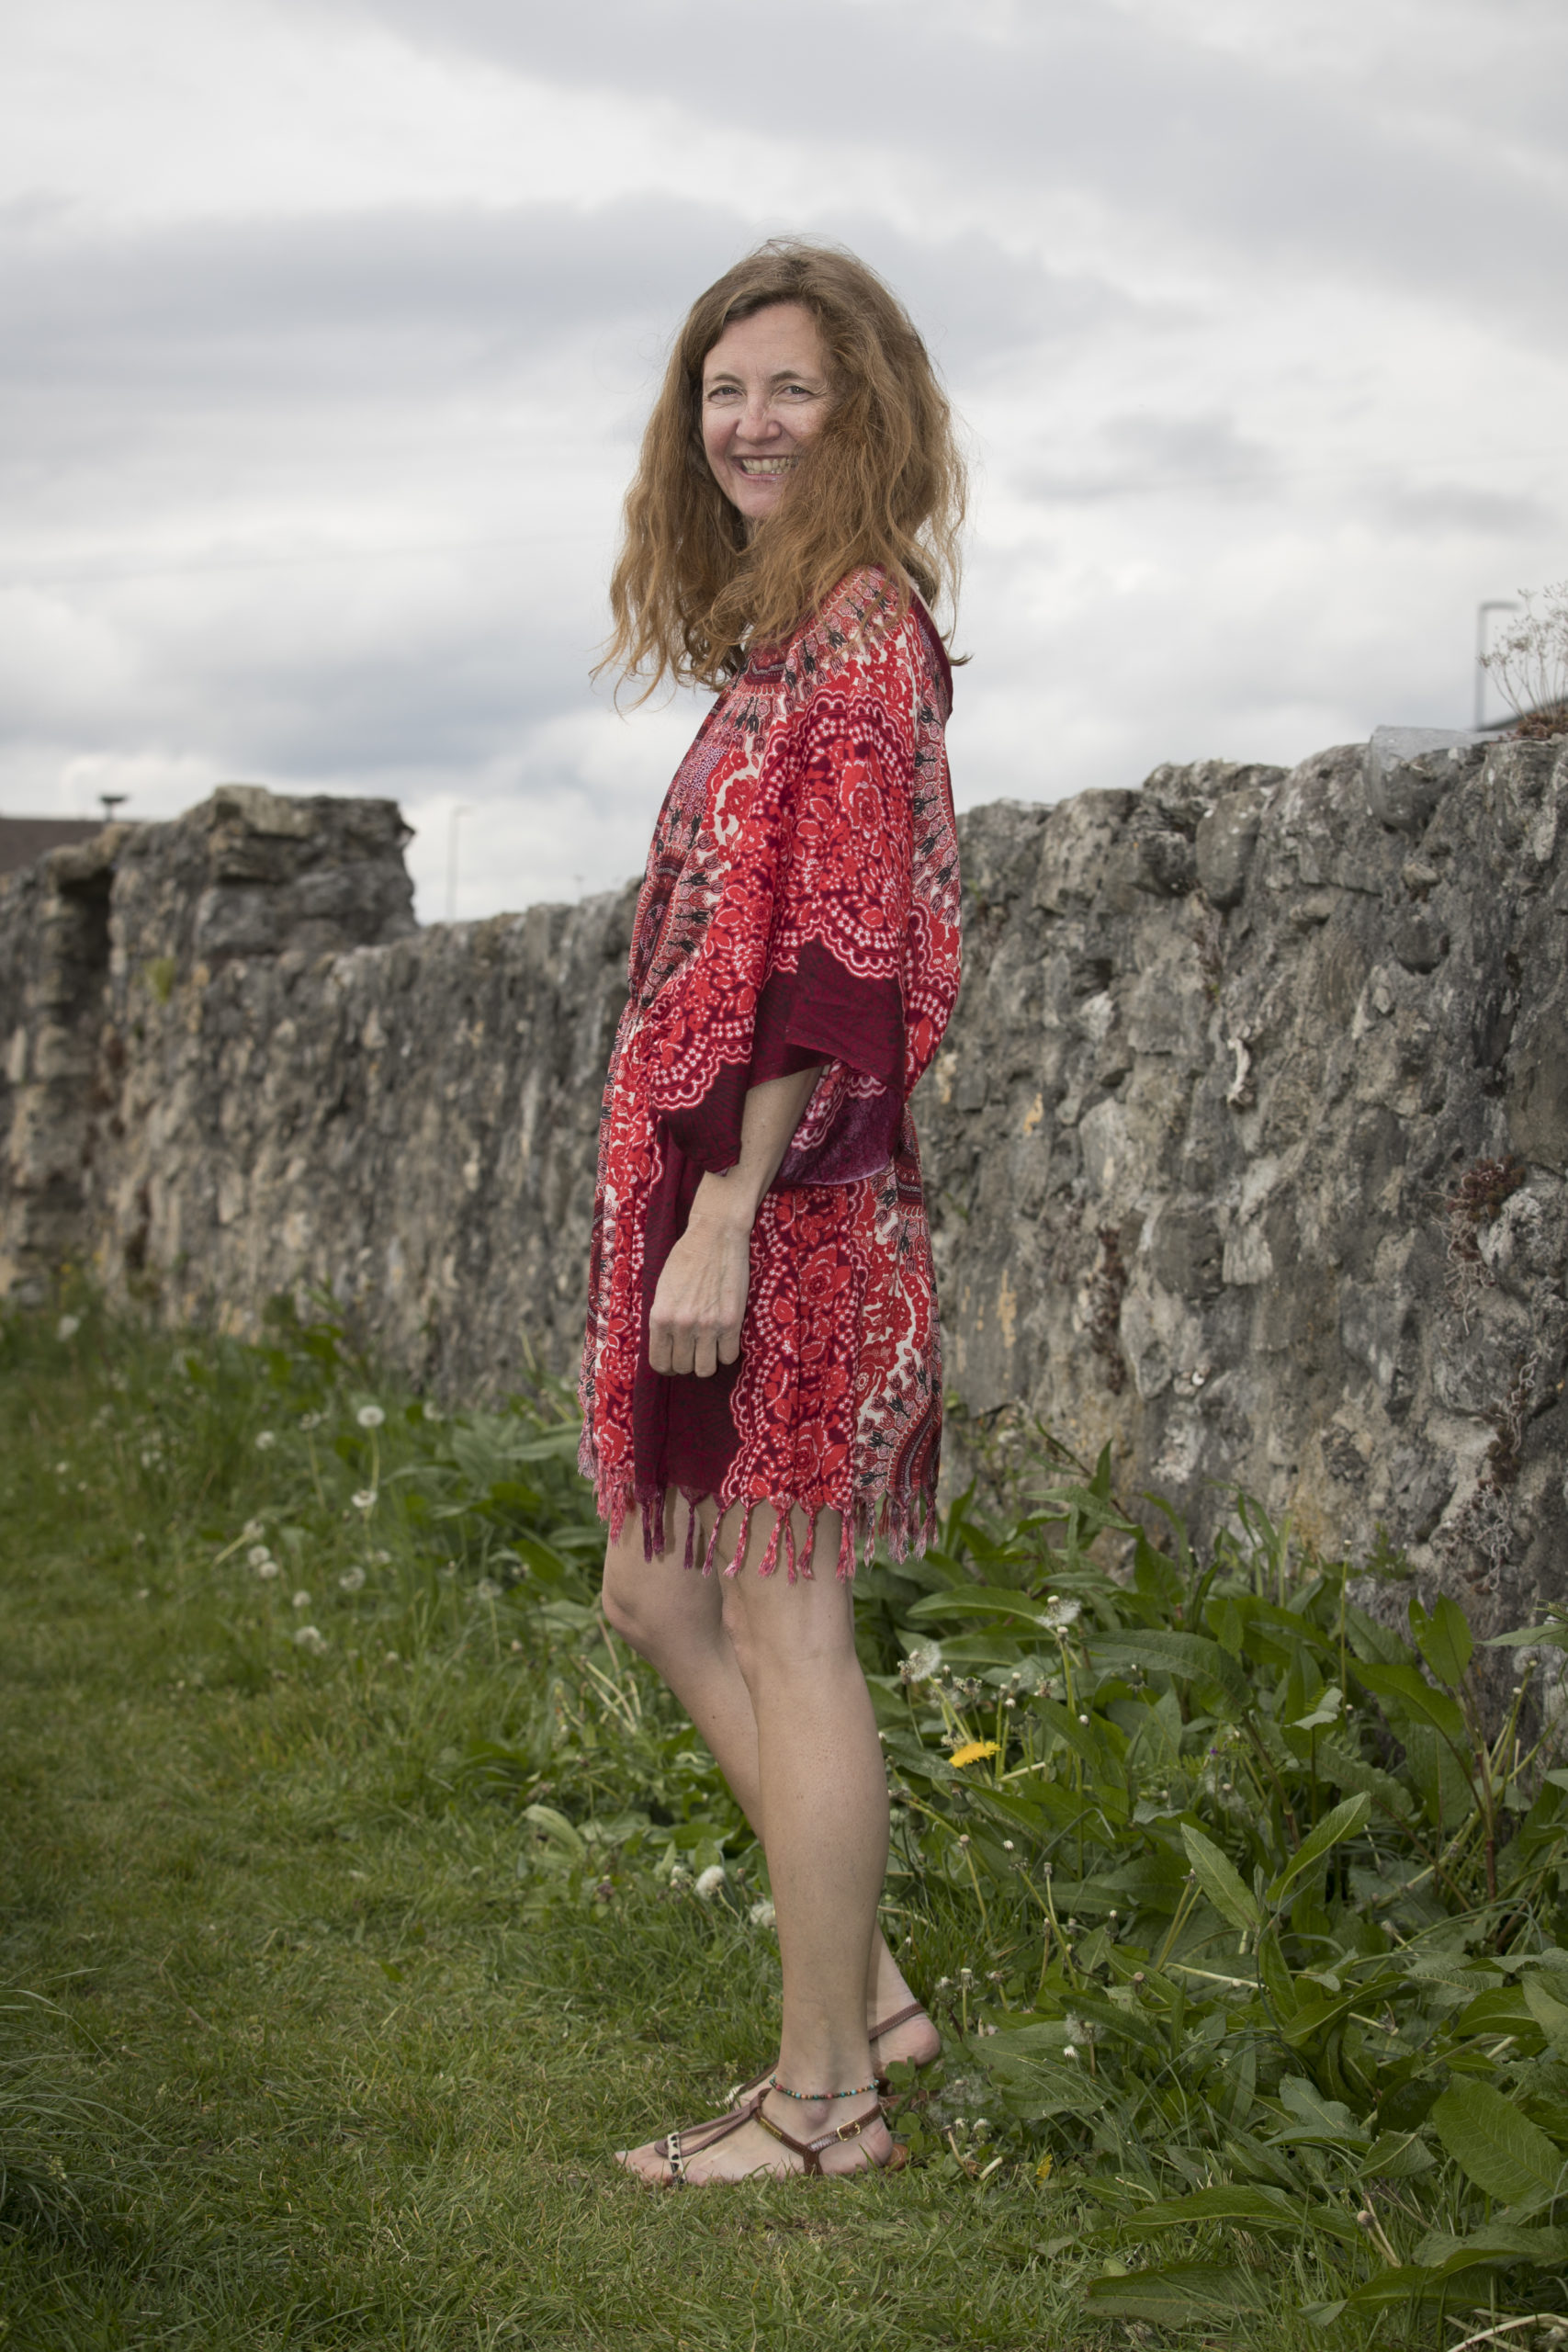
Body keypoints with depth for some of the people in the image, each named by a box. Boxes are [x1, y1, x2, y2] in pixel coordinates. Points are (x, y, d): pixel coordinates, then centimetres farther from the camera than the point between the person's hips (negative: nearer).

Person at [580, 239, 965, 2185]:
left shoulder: (859, 632, -12)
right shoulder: (788, 635, 17)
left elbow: (840, 958, -19)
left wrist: (725, 1216, -22)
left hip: (788, 1194, -10)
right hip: (718, 1189, 10)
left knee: (780, 1624, -3)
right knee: (659, 1591, 15)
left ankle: (823, 2094, 8)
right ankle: (866, 1985, 23)